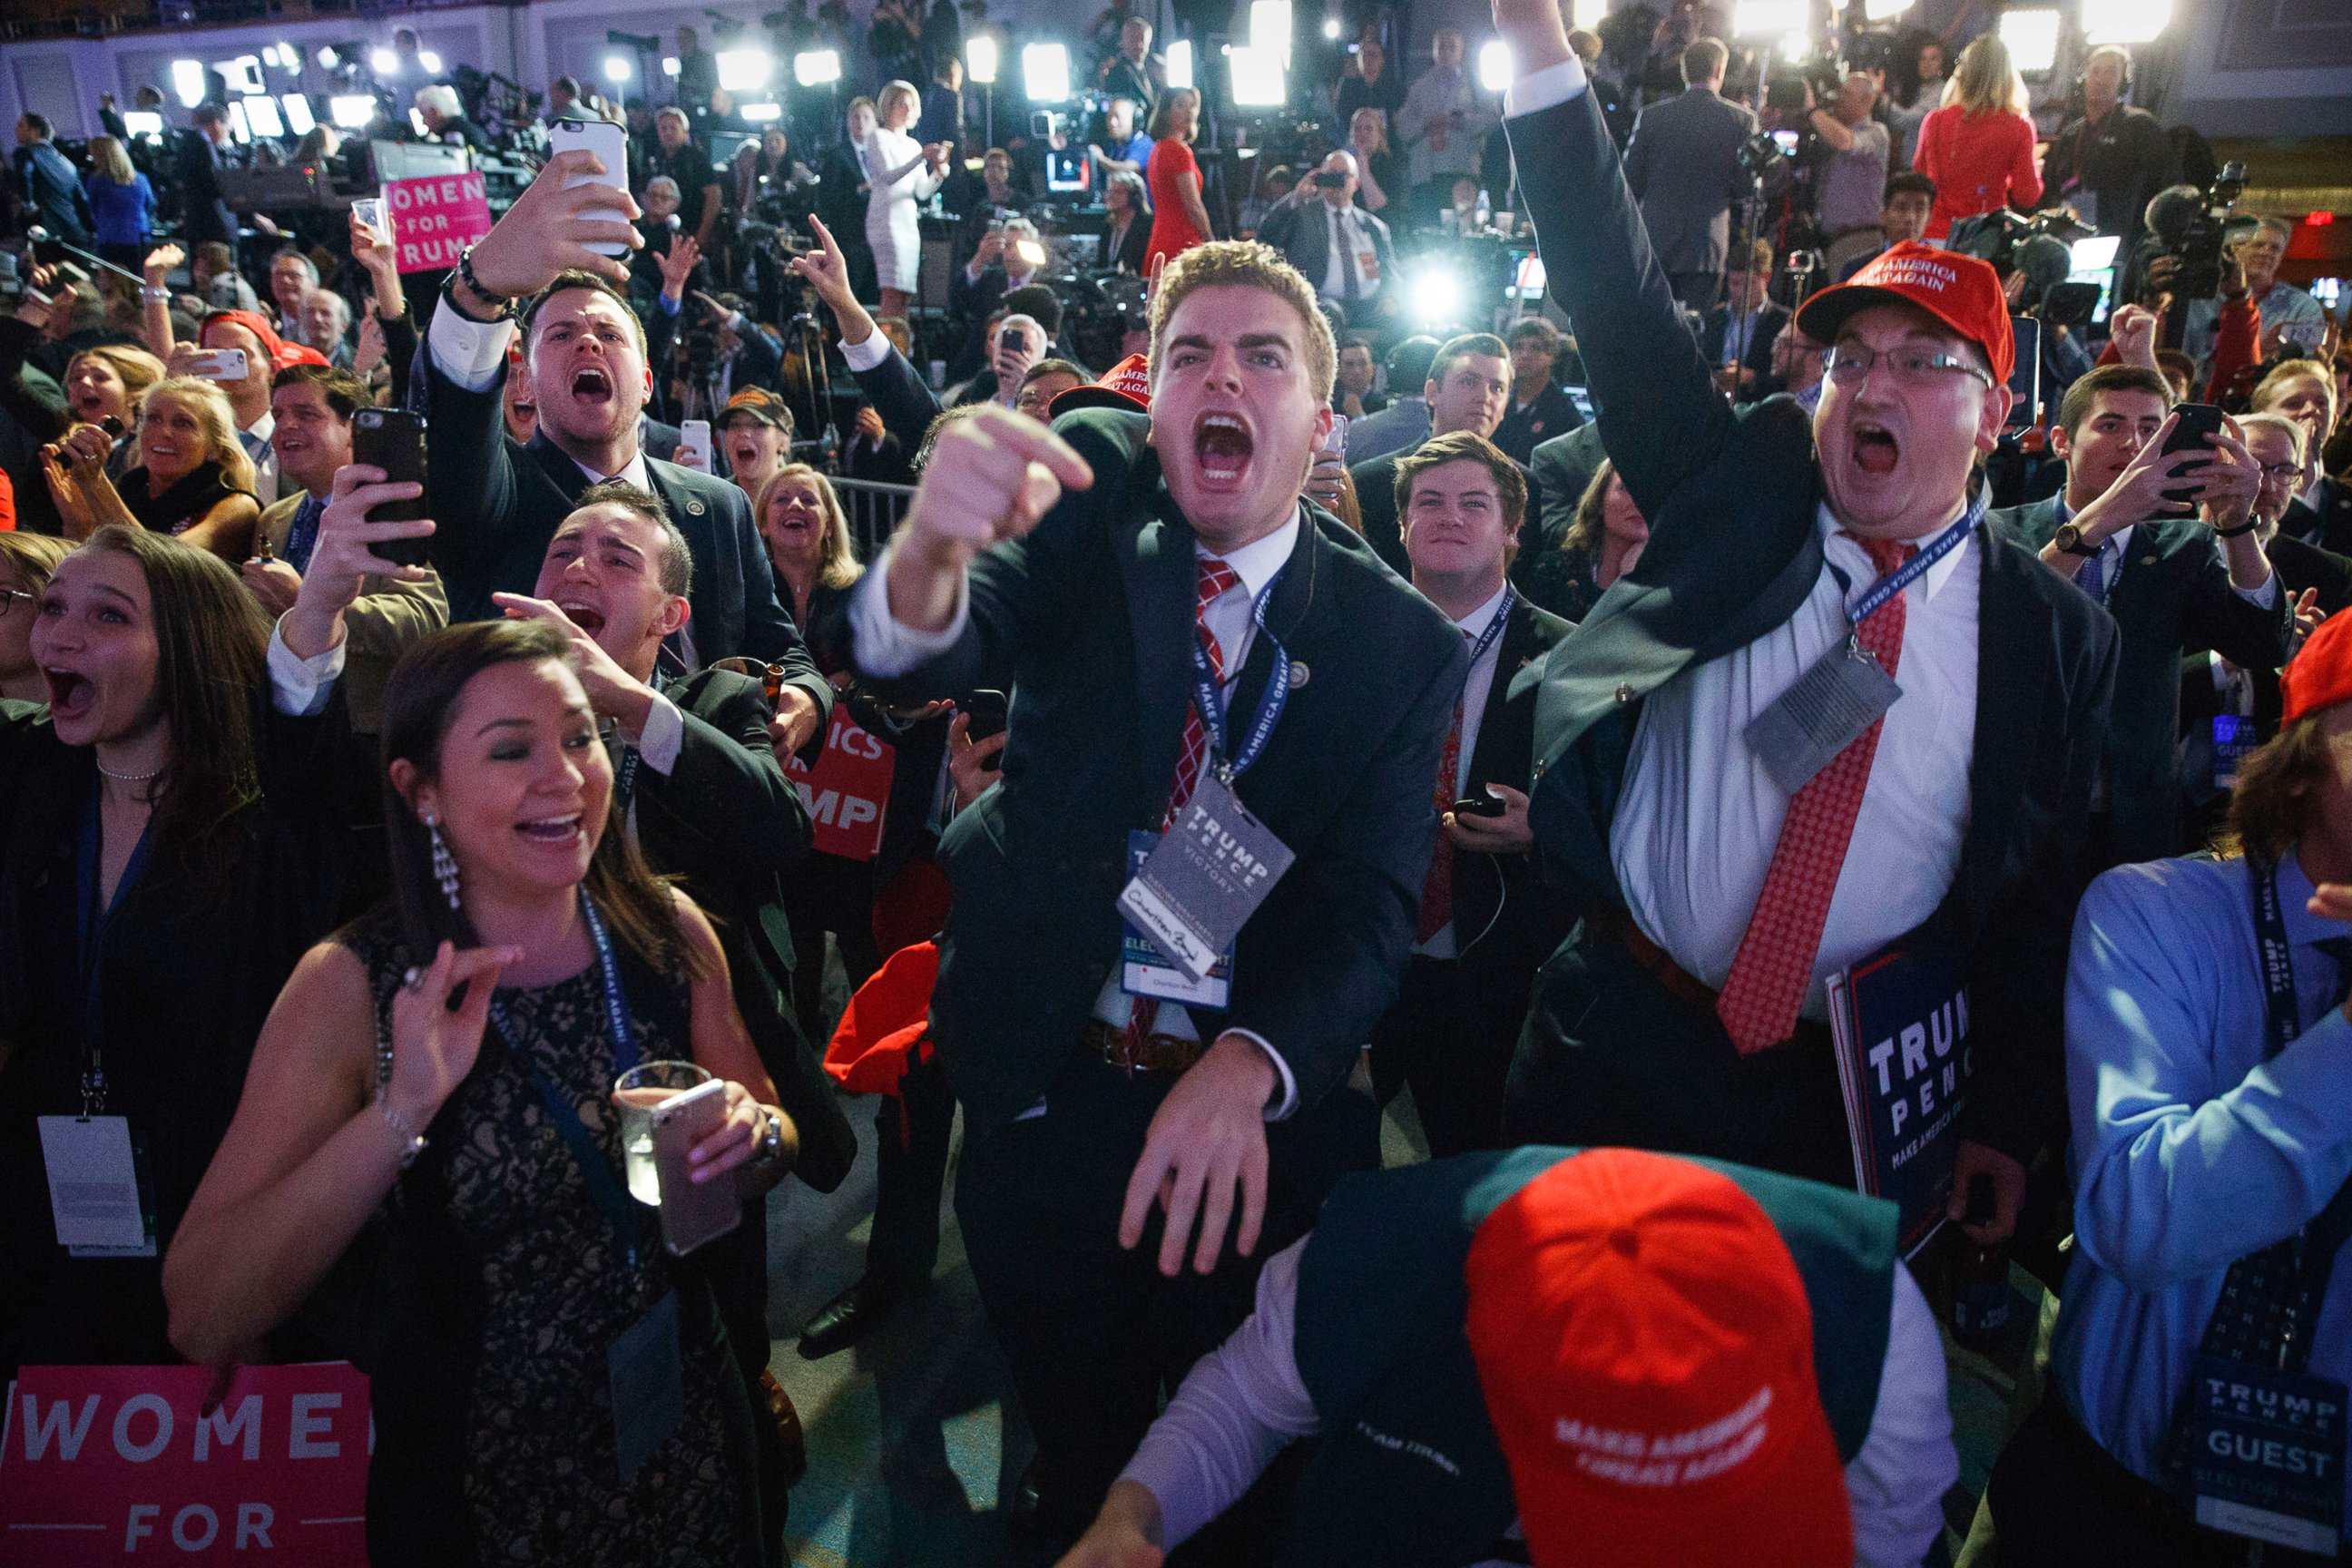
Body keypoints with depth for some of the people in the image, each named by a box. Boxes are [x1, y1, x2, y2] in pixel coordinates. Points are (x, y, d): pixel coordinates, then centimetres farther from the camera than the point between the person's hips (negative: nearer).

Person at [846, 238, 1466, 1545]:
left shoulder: (1404, 642, -5)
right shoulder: (1094, 487, -5)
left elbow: (1372, 908, -12)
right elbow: (930, 660, -22)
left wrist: (1250, 1068, -30)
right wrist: (930, 557, -46)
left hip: (1265, 1118, 0)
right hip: (1046, 1085, 0)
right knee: (1079, 1446, 20)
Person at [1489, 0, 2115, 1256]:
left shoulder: (2058, 637, 2)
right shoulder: (1744, 496, 0)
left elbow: (2047, 899, 5)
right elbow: (1619, 305, -8)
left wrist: (2009, 1124, 3)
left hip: (1851, 1098, 0)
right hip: (1616, 1044, 0)